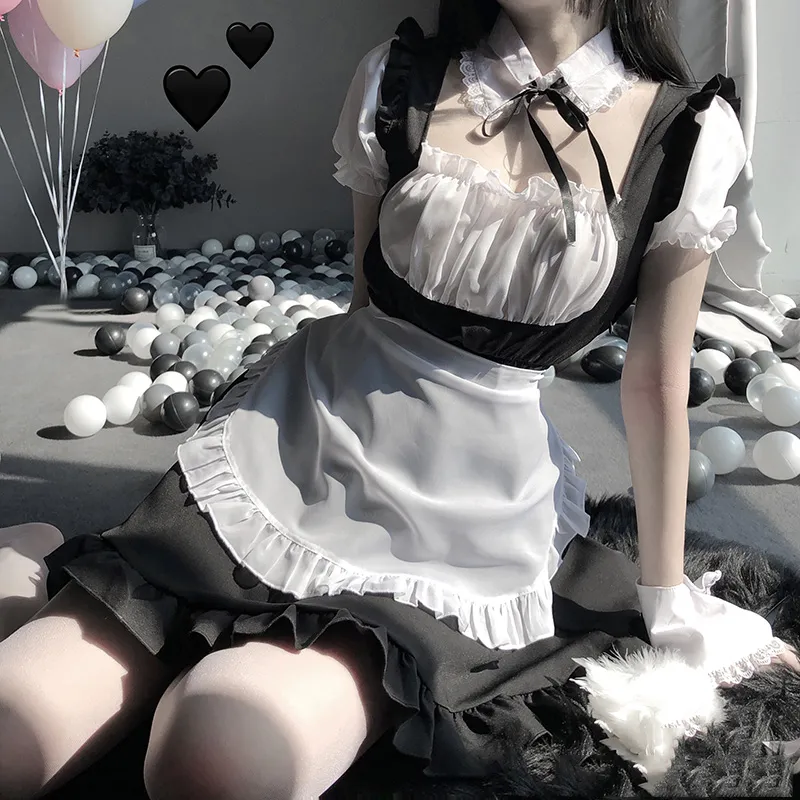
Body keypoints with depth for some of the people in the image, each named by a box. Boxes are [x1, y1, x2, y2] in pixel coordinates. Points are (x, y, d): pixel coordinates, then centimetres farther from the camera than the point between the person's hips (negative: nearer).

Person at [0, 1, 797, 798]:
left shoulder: (690, 136, -4)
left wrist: (668, 595, 10)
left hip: (464, 517, -1)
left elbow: (656, 382, 2)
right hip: (299, 441, 2)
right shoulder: (397, 80, 2)